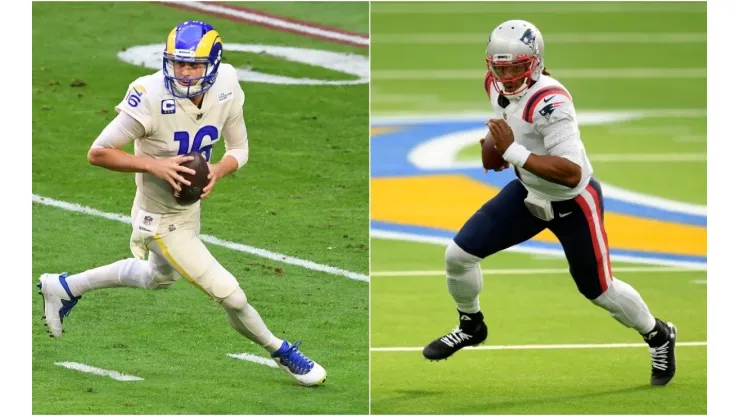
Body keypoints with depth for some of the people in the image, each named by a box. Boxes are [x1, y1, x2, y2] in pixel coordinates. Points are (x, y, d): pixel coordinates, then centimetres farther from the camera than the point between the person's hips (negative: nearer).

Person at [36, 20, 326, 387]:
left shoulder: (226, 90, -14)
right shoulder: (152, 99, -31)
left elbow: (239, 149, 0)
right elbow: (97, 153, -24)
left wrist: (218, 170, -21)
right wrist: (154, 165, -34)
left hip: (191, 207, 7)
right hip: (162, 219, -7)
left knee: (158, 277, 34)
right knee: (229, 295, -5)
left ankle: (65, 287, 49)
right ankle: (280, 353, 23)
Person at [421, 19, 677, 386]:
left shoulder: (549, 103, -36)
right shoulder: (497, 85, -11)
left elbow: (571, 173, -43)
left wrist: (513, 151, -42)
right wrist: (496, 144, -3)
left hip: (573, 204, -7)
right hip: (530, 193, 7)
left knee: (599, 290, 8)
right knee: (458, 255, 0)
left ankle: (658, 336, 37)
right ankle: (471, 327, 28)